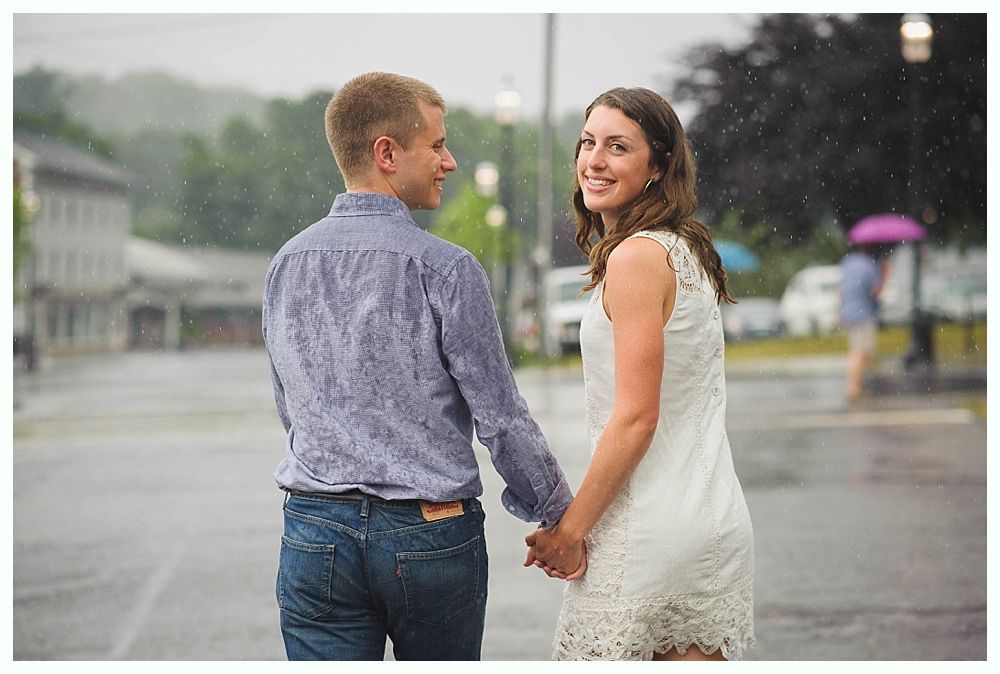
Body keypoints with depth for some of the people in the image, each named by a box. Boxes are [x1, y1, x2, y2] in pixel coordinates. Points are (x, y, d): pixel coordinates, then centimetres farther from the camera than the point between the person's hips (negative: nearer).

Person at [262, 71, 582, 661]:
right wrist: (559, 516, 4)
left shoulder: (286, 264, 6)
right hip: (430, 538, -4)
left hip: (314, 534, 4)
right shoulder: (445, 269, -11)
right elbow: (501, 418, -9)